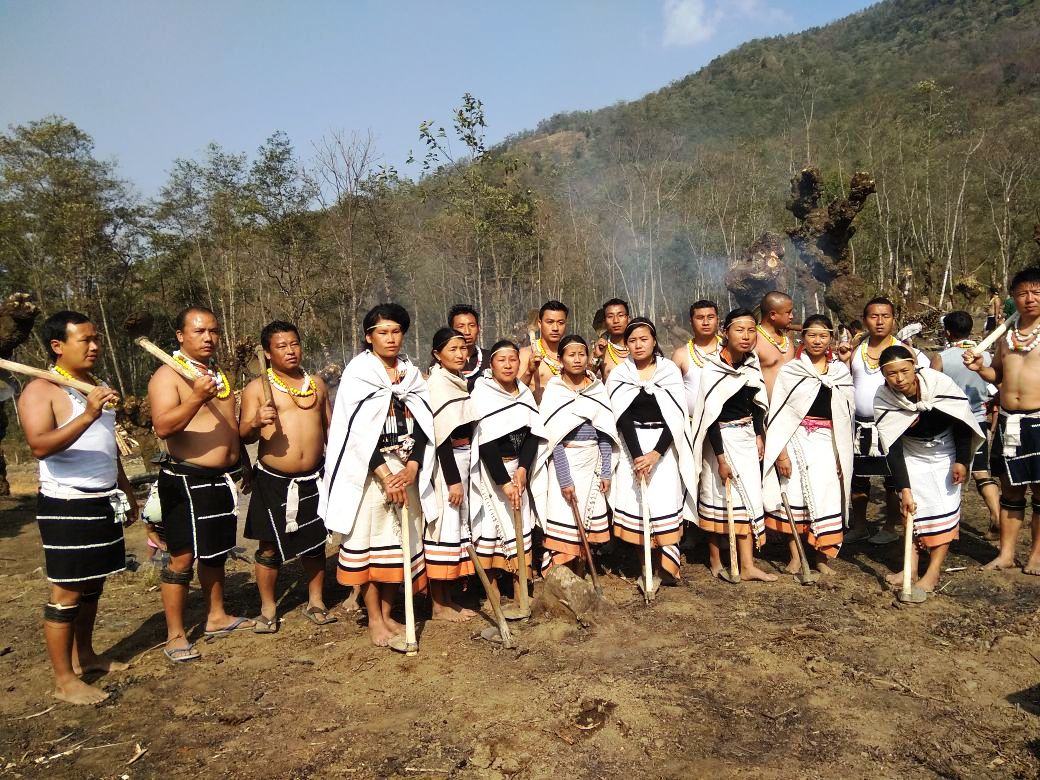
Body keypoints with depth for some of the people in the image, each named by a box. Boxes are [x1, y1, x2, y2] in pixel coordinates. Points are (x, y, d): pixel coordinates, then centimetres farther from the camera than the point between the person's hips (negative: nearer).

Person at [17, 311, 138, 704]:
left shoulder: (98, 387, 13)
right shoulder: (41, 390, -12)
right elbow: (40, 446, -28)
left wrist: (127, 492, 22)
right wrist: (87, 416, -40)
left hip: (104, 502, 8)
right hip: (66, 505, -8)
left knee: (93, 585, 16)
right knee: (66, 593, -1)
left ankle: (84, 654, 31)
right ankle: (64, 680, 9)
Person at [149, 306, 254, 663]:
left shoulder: (219, 374, 15)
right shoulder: (167, 375, -11)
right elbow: (162, 426, -25)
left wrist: (245, 465, 25)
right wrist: (196, 398, -38)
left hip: (223, 479, 8)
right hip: (187, 481, -8)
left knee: (217, 552, 18)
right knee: (183, 557, -3)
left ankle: (217, 616, 31)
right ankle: (175, 636, 9)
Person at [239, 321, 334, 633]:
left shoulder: (316, 383, 10)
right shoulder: (257, 387, -2)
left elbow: (330, 427, 17)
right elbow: (244, 435, -6)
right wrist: (256, 423, -28)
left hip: (313, 478, 3)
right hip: (273, 481, -3)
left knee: (316, 542, 12)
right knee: (270, 546, 5)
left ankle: (315, 602, 28)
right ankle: (268, 609, 21)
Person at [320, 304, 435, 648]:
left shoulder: (412, 374, 9)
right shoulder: (358, 373, -5)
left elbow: (423, 426, 4)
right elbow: (358, 429, -12)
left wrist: (411, 469, -11)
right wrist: (385, 474, -17)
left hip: (406, 470, 5)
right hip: (368, 470, -5)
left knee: (401, 541, 8)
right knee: (370, 537, 0)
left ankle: (387, 614, 21)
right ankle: (374, 620, 12)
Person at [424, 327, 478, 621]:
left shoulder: (460, 382, 12)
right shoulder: (437, 384, -13)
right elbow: (441, 436, -18)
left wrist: (463, 473, 13)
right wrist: (453, 479, -19)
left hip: (462, 458, 9)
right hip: (446, 463, -9)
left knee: (458, 525, 12)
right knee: (444, 526, -3)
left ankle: (448, 599, 23)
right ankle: (438, 605, 9)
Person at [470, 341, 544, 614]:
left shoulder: (525, 393, 4)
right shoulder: (483, 394, -13)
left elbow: (532, 435, 2)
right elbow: (486, 443, -17)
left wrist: (522, 470, -11)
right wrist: (504, 482, -18)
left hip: (517, 467, 5)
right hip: (490, 469, -5)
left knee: (520, 524, 6)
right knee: (492, 523, -2)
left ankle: (520, 590, 16)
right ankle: (493, 591, 10)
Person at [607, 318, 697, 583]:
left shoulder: (670, 371, 1)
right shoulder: (619, 375, 1)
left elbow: (676, 417, -5)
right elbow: (623, 419, -6)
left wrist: (656, 453, -16)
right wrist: (636, 455, -17)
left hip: (664, 443, 0)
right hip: (633, 444, 0)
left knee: (666, 500, -9)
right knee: (636, 500, -5)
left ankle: (667, 562, 2)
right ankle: (648, 567, 6)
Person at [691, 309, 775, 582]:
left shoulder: (751, 364, 2)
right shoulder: (713, 370, -18)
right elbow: (710, 417, -17)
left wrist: (759, 435, 7)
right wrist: (721, 458, -17)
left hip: (747, 436, 6)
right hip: (721, 438, -6)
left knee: (749, 496, 5)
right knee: (718, 497, 3)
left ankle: (747, 565, 11)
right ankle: (714, 559, 21)